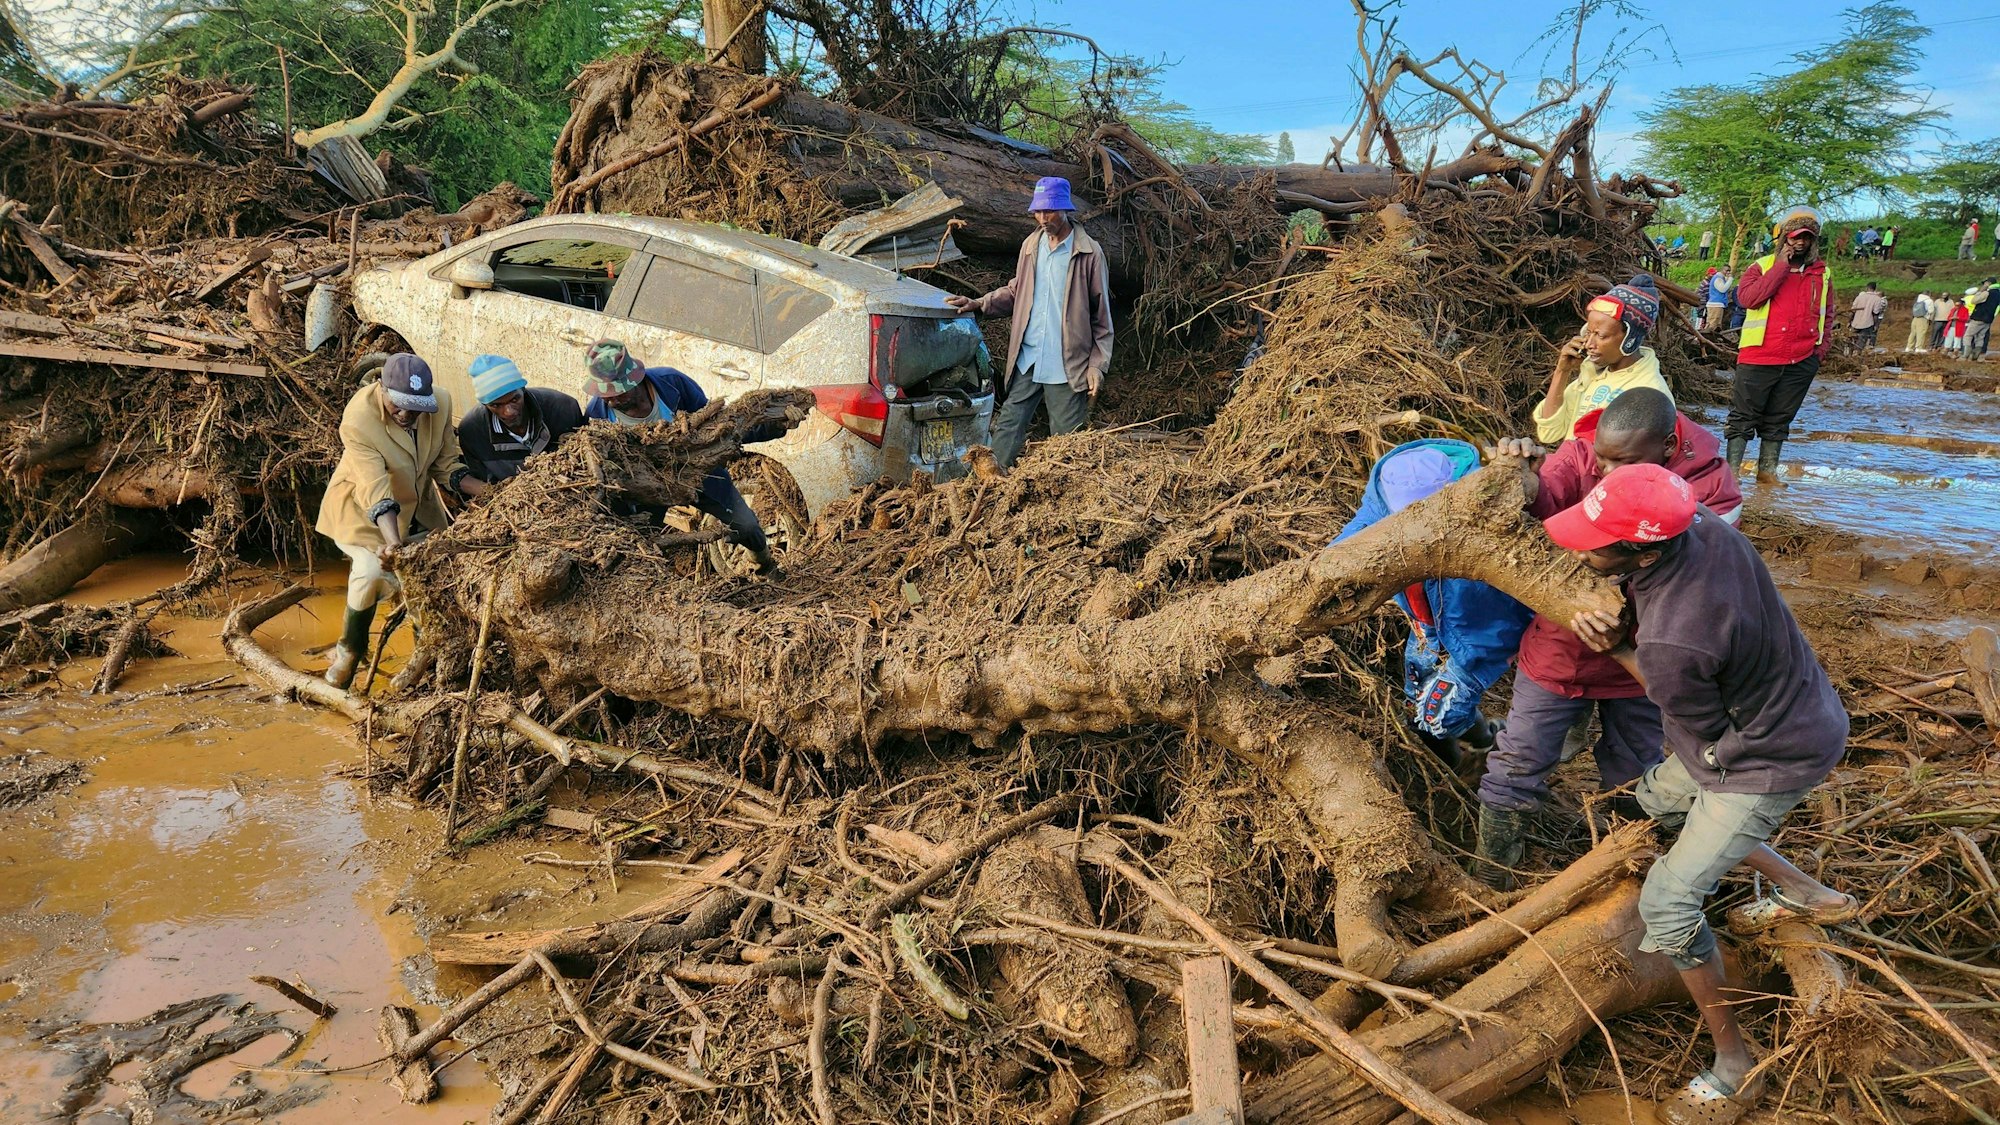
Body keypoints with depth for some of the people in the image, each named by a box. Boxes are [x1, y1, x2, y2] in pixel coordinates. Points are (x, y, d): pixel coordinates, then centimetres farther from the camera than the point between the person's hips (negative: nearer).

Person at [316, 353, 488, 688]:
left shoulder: (440, 403, -19)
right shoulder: (358, 420, -33)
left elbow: (446, 466, -10)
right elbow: (375, 492, -40)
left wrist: (488, 491, -25)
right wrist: (393, 543, -53)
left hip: (418, 504, 6)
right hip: (363, 509, -5)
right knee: (372, 571, -27)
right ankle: (349, 650, -2)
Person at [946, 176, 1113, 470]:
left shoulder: (1089, 253, -4)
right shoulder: (1031, 246, 10)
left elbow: (1101, 314, -3)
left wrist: (1097, 365, -6)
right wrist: (978, 304, 3)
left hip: (1068, 365, -4)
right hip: (1027, 360, 4)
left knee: (1065, 438, 3)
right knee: (1007, 427, 2)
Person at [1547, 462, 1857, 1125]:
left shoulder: (1671, 646, -40)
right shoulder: (1698, 522, -18)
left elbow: (1705, 735, -18)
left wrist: (1617, 652, -13)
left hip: (1770, 759, -9)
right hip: (1797, 709, 9)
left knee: (1667, 904, -5)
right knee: (1657, 798, 27)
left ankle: (1735, 1072, 11)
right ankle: (1802, 893, 37)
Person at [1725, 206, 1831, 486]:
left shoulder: (1822, 274, 12)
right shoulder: (1762, 266, 1)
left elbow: (1825, 315, 21)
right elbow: (1747, 297, -18)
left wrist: (1820, 349, 10)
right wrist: (1781, 266, -15)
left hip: (1801, 362, 4)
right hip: (1759, 357, -4)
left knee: (1778, 421, 10)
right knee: (1743, 417, -1)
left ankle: (1767, 470, 16)